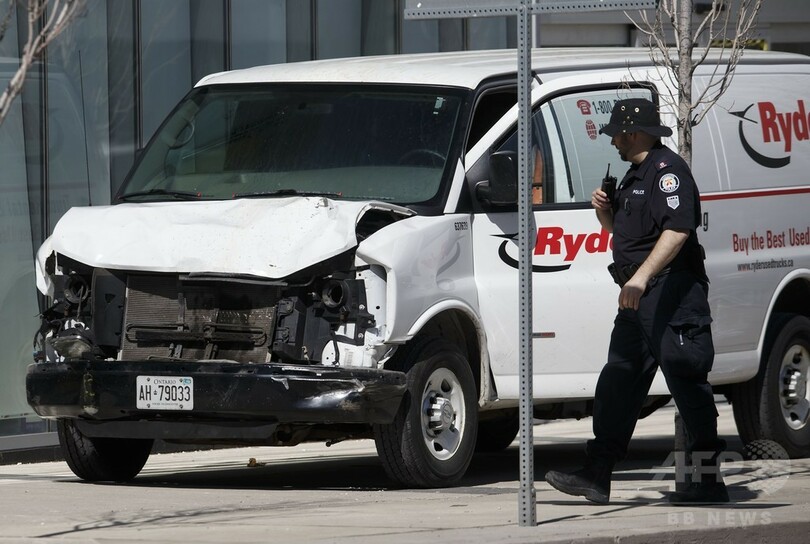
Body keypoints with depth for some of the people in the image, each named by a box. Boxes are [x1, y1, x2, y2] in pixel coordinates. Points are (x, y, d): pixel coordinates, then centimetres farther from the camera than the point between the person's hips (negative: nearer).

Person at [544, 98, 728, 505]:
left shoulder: (668, 170, -13)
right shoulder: (636, 176, 20)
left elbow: (678, 230, -26)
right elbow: (621, 230, 32)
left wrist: (642, 277, -34)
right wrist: (604, 211, 9)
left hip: (672, 293, -11)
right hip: (639, 299, 11)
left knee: (686, 381, -8)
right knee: (618, 382, 9)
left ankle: (709, 482, -5)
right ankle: (596, 476, 10)